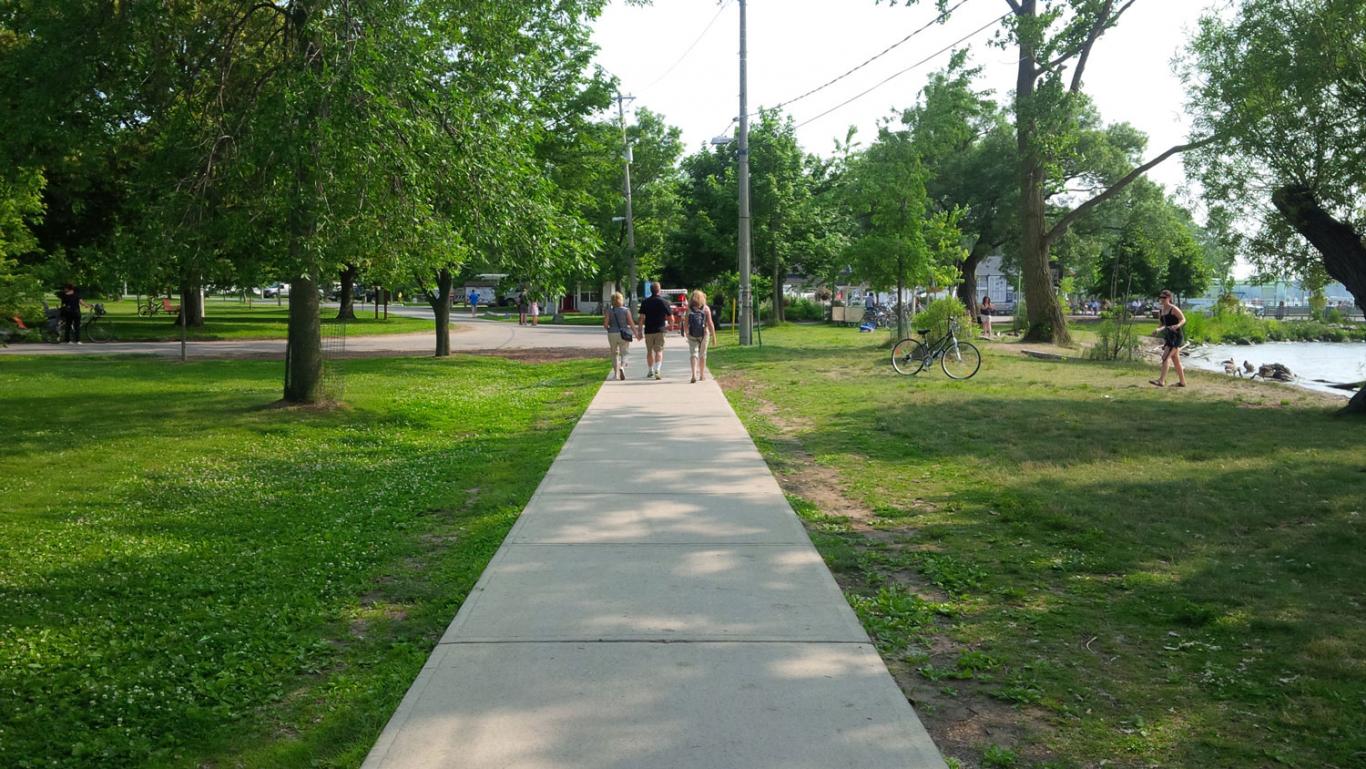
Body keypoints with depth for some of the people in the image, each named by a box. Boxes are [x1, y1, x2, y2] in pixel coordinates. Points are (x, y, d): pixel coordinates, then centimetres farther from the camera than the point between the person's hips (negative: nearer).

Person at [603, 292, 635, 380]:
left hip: (612, 334, 1)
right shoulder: (626, 310, -4)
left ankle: (616, 374, 16)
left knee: (614, 354, 15)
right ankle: (622, 367, -24)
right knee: (623, 353, 5)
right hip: (623, 334, -1)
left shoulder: (609, 311, -2)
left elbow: (605, 324, -7)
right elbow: (631, 324, -4)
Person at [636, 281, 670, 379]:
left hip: (648, 330, 2)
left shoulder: (645, 302, 0)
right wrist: (670, 326, 20)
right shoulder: (664, 302, -3)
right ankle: (657, 369, -20)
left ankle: (650, 371, 23)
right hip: (660, 330, -2)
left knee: (649, 351, 14)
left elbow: (641, 318, -4)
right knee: (659, 351, -2)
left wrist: (640, 331, 0)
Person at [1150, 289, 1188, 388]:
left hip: (1176, 336, -9)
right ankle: (1182, 382, 23)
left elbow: (1183, 320, -11)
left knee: (1165, 357, -19)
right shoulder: (1161, 311, 12)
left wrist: (1177, 326, -30)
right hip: (1169, 336, 9)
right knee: (1175, 360, 14)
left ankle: (1161, 380, -26)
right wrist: (1158, 329, 1)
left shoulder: (1173, 309, -10)